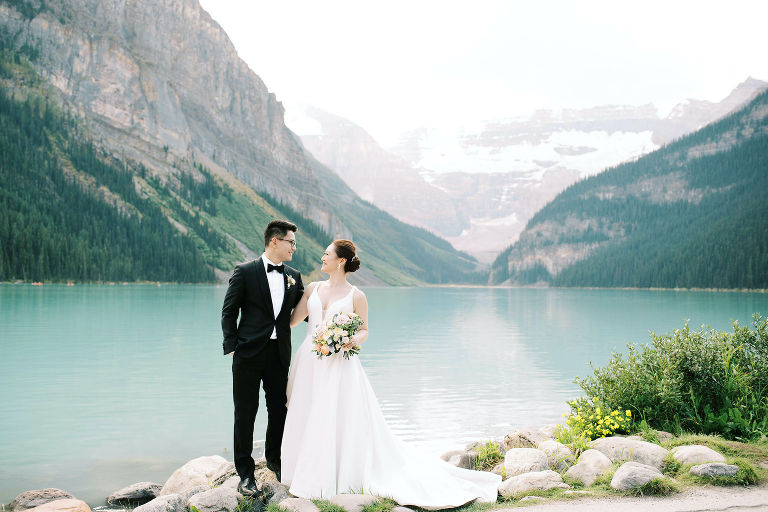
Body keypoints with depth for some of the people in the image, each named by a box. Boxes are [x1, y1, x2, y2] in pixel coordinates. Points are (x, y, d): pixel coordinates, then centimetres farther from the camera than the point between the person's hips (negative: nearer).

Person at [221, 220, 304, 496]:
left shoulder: (294, 276, 9)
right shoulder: (245, 272, -4)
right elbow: (229, 312, -2)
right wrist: (232, 346, -7)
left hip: (279, 355, 4)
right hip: (249, 354, -4)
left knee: (279, 410, 13)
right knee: (245, 414, 3)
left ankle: (273, 458, 37)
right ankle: (246, 473, 15)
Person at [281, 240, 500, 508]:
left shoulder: (356, 296, -2)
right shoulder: (312, 289, 9)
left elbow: (364, 330, 3)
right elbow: (291, 320, 9)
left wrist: (354, 340, -16)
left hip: (339, 366, -4)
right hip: (309, 364, 4)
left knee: (339, 421, -2)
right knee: (308, 421, 9)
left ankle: (342, 476, 13)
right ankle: (310, 475, 23)